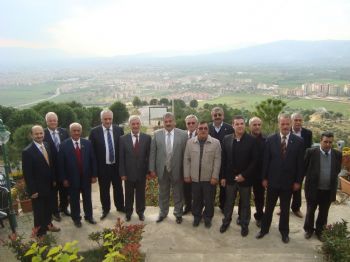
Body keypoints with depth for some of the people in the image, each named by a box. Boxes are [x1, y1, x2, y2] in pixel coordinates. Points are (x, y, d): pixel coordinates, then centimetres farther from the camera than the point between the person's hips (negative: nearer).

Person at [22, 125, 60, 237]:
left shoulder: (47, 146, 2)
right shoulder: (27, 151, -20)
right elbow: (27, 173, -19)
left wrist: (53, 180, 11)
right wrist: (32, 190, -18)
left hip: (49, 185, 6)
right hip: (37, 188, -6)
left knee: (48, 208, 22)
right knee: (39, 211, 10)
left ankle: (48, 224, 43)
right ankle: (40, 232, 28)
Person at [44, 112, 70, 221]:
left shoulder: (64, 132, 0)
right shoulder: (43, 134, -11)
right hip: (51, 167, -3)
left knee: (65, 189, 18)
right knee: (53, 190, 13)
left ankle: (64, 207, 39)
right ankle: (55, 211, 30)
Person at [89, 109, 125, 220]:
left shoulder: (119, 130, -4)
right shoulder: (94, 131, -8)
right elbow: (91, 150, -5)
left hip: (116, 165, 1)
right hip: (103, 166, -1)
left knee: (118, 187, 16)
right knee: (104, 189, 13)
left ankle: (120, 206, 36)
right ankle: (105, 209, 33)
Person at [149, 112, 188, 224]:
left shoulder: (183, 134, -8)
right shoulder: (157, 134, -3)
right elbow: (152, 152, 0)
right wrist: (152, 169, -2)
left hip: (177, 170, -1)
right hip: (162, 169, 2)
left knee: (178, 194, 14)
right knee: (163, 193, 18)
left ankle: (178, 213, 34)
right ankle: (163, 212, 37)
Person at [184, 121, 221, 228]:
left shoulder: (216, 142, -4)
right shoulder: (190, 142, 2)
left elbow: (217, 160, -5)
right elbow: (186, 159, 3)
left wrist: (215, 176, -9)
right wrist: (186, 175, 1)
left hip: (209, 178, -1)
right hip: (194, 177, 1)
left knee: (209, 199, 10)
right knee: (196, 199, 13)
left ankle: (208, 217, 30)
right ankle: (197, 216, 32)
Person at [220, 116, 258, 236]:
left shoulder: (252, 140, -8)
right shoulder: (226, 139, -1)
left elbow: (254, 160, -9)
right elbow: (223, 159, 2)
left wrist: (244, 175, -14)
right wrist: (223, 176, 1)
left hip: (245, 178, -2)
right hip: (230, 177, 2)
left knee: (245, 203, 14)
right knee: (229, 202, 15)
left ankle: (244, 224, 31)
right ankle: (226, 221, 34)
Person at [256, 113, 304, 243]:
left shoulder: (298, 141, -6)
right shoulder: (270, 140, -6)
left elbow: (300, 163, -3)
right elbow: (266, 160, -3)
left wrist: (298, 181, -4)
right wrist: (264, 178, -3)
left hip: (288, 181, 0)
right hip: (272, 180, 0)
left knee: (285, 208, 15)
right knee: (269, 207, 14)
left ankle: (284, 232, 34)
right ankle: (264, 229, 31)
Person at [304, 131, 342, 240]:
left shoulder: (337, 154, -2)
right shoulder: (311, 152, -11)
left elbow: (337, 170, 11)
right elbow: (304, 168, -1)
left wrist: (332, 181, 9)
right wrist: (311, 178, 4)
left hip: (329, 190, 2)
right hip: (313, 188, -2)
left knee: (323, 213, 17)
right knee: (310, 211, 15)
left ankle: (320, 230, 37)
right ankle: (309, 230, 35)